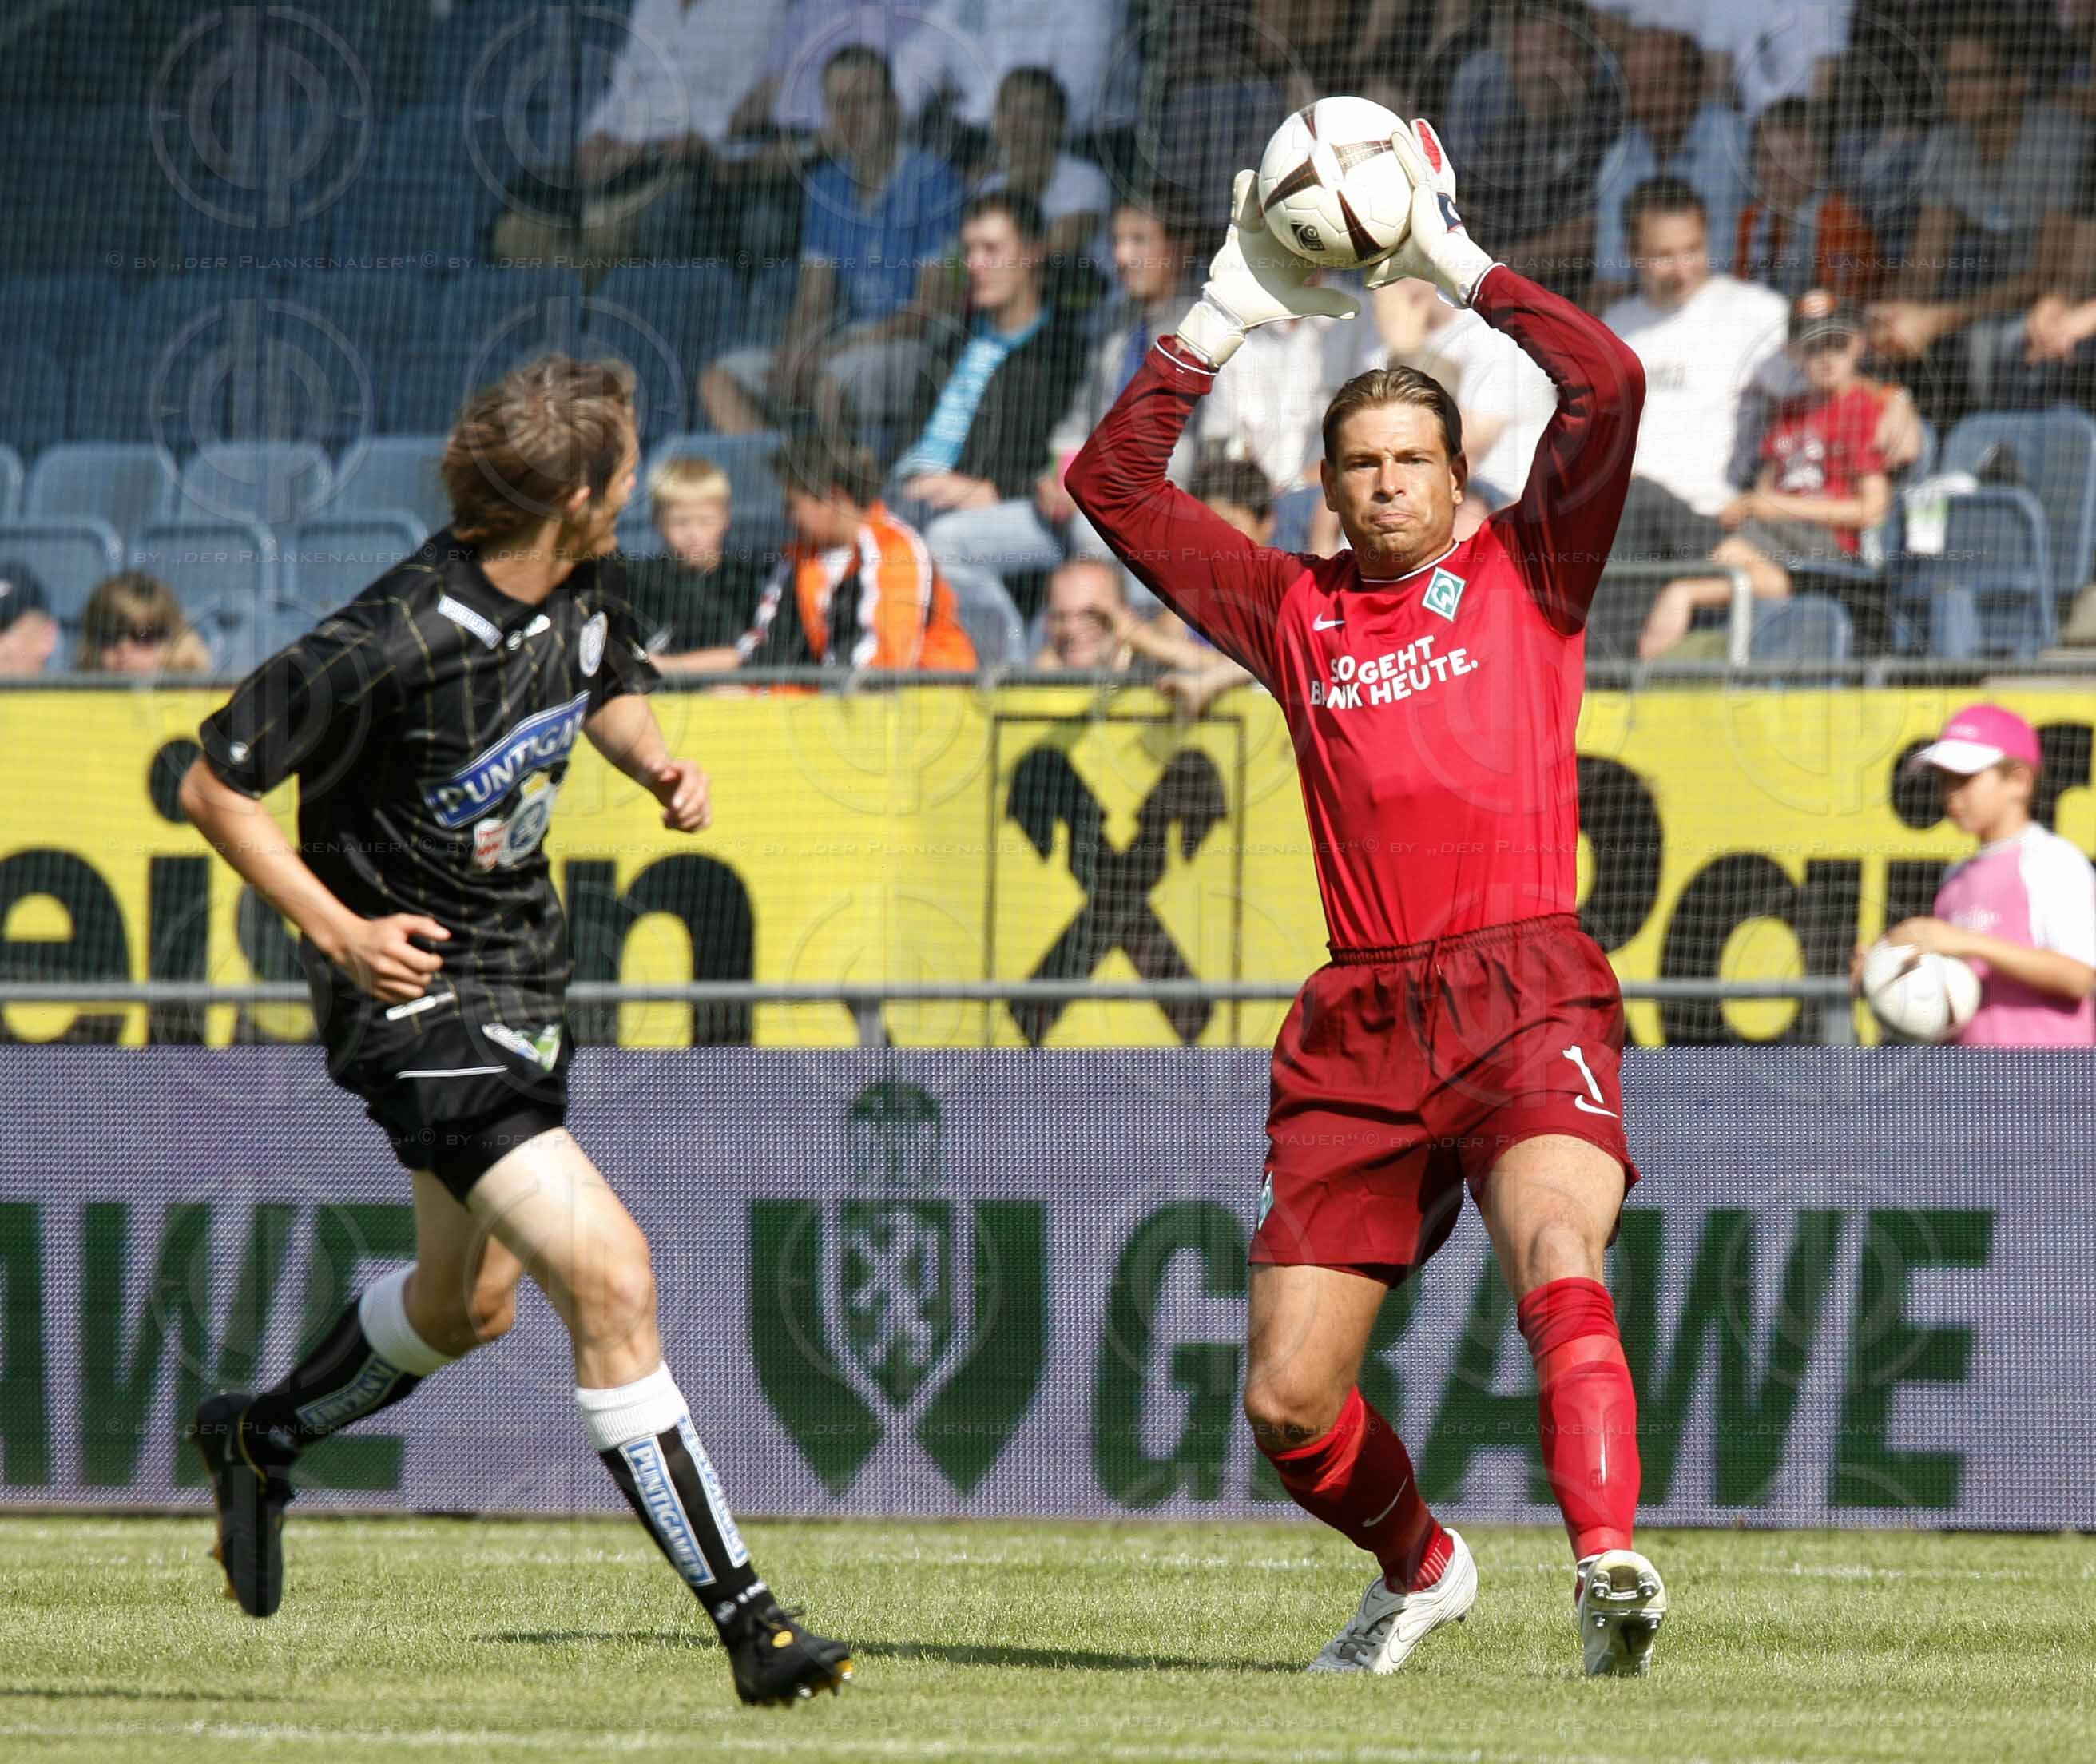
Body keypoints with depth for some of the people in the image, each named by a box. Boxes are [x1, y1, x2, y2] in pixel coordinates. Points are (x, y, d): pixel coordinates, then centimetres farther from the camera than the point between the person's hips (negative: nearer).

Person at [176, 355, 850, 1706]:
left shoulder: (583, 590, -4)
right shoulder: (398, 643, -27)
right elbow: (215, 787, -17)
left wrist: (656, 762, 0)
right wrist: (336, 930, -21)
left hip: (525, 976, 9)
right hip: (419, 991, -9)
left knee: (469, 1304, 25)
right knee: (608, 1272, -20)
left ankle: (259, 1441, 52)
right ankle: (745, 1619, -17)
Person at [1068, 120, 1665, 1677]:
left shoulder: (1523, 574, 12)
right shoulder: (1295, 613, 19)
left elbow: (1612, 387, -1)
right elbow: (1111, 484, 18)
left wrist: (1458, 265, 4)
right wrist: (1230, 313, 14)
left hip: (1524, 995, -4)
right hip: (1357, 1025, 4)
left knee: (1558, 1265, -32)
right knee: (1286, 1402, 2)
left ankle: (1609, 1563, -46)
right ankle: (1420, 1566, 29)